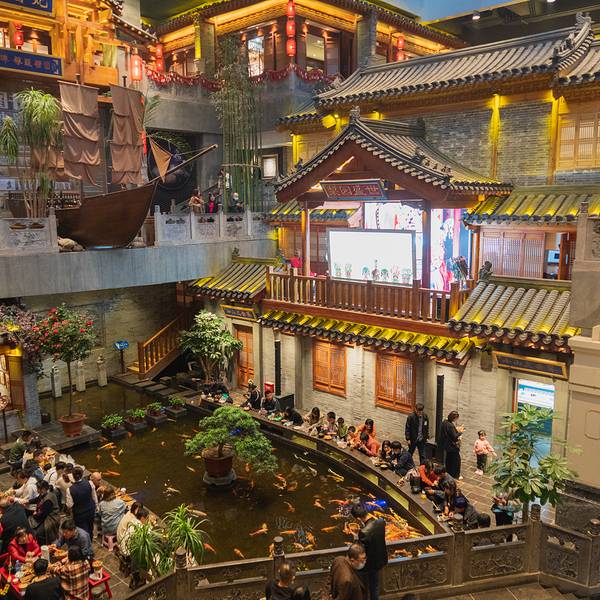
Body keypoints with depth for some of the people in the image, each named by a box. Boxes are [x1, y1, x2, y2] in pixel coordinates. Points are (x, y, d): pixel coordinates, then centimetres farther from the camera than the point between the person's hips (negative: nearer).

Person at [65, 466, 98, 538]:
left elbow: (69, 505, -16)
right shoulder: (89, 483, -19)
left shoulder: (70, 490, -25)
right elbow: (94, 498, -5)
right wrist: (96, 507, 12)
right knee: (90, 530, 26)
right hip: (91, 511, 3)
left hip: (79, 515, -3)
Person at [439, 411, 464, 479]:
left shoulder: (445, 422, 1)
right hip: (452, 447, -9)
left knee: (448, 460, 21)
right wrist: (460, 432, -10)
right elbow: (454, 437, -24)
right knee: (456, 460, 6)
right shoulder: (450, 425, -28)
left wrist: (456, 429, 6)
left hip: (446, 445, 9)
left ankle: (448, 473, 32)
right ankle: (455, 475, 15)